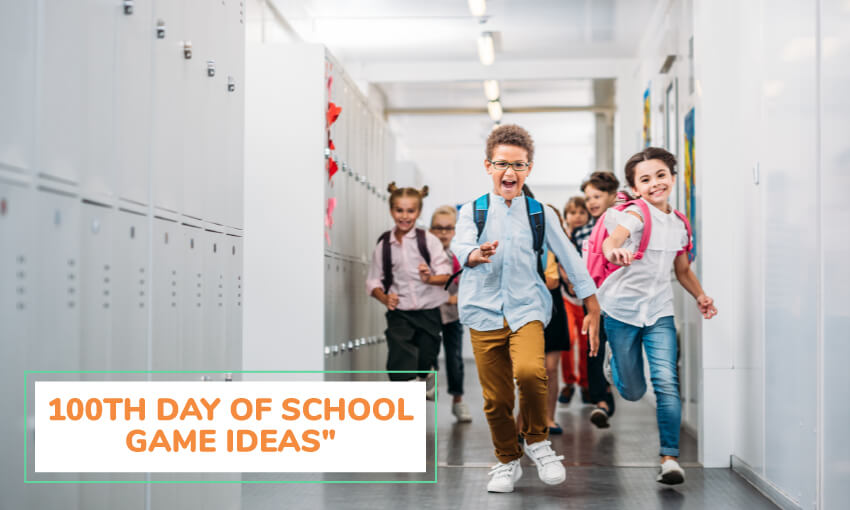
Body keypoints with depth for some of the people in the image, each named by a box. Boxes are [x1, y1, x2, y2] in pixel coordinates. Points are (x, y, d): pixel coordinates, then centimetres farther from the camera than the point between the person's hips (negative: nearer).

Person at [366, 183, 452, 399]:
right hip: (400, 314, 0)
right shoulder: (384, 244, 0)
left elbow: (445, 274, -9)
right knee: (401, 363, -14)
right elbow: (373, 280, 5)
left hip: (428, 312, 0)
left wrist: (430, 278, -30)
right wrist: (385, 299, -14)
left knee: (425, 360, 14)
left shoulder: (429, 240, -5)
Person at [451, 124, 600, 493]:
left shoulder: (540, 214, 6)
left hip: (527, 309, -1)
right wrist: (476, 255, -41)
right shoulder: (472, 211, 3)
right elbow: (460, 245, -17)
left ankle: (537, 441, -2)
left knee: (530, 371, -27)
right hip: (484, 312, 1)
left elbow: (570, 260, 9)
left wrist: (593, 309, 7)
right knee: (495, 397, 2)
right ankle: (507, 461, 26)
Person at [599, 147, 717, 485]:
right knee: (632, 392, 7)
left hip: (659, 311, 4)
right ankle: (613, 358, 43)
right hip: (622, 309, -3)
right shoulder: (636, 215, -11)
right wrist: (614, 251, -57)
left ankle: (670, 457, -5)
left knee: (666, 382, -12)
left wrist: (700, 295, 6)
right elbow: (613, 238, -34)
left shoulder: (680, 225, 7)